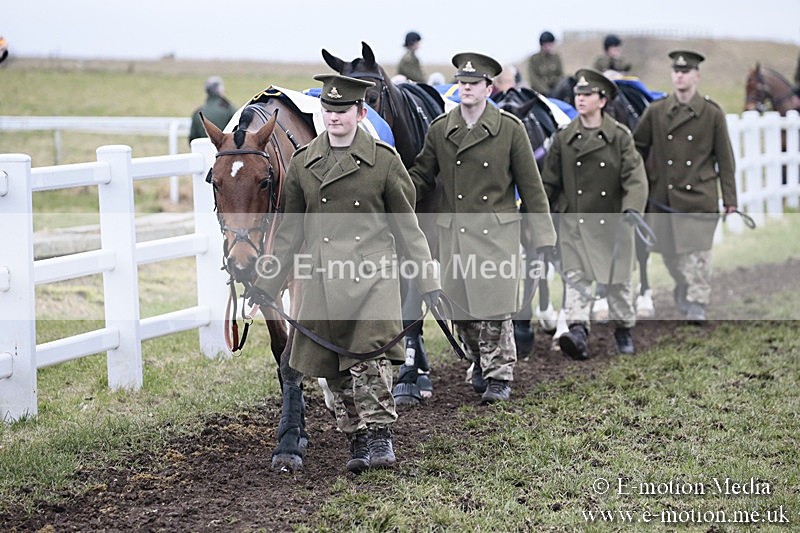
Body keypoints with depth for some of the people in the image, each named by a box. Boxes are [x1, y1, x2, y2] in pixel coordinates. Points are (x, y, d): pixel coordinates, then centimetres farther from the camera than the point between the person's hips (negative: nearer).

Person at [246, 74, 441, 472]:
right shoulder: (302, 163, 8)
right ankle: (358, 443, 18)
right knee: (334, 369, 7)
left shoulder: (384, 160, 1)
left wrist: (428, 282, 3)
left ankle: (380, 439, -9)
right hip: (323, 278, 3)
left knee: (371, 358, -17)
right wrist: (267, 283, 11)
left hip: (372, 274, -3)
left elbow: (407, 226, 5)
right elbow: (290, 230, 14)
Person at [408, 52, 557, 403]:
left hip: (497, 230, -3)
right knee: (461, 307, 8)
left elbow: (531, 185, 1)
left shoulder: (510, 129, -2)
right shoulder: (440, 130, 4)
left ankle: (499, 377, 7)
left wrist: (543, 236, -1)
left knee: (494, 308, -5)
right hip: (454, 230, 3)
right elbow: (421, 175, 8)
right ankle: (479, 364, 30)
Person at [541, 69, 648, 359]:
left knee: (618, 280, 10)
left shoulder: (620, 136, -3)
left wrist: (632, 209, -27)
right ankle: (578, 331, -20)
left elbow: (635, 177, -11)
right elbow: (549, 181, 9)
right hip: (574, 222, 1)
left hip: (612, 222, -1)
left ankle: (624, 329, 27)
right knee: (576, 278, -11)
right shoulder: (563, 138, 4)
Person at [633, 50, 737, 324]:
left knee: (697, 250, -6)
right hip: (663, 197, 2)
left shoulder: (713, 113, 0)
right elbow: (637, 147, 13)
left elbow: (725, 159, 2)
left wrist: (729, 198, 0)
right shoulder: (656, 112, 4)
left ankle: (697, 304, 1)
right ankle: (682, 286, 35)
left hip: (699, 196, -2)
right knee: (669, 250, 11)